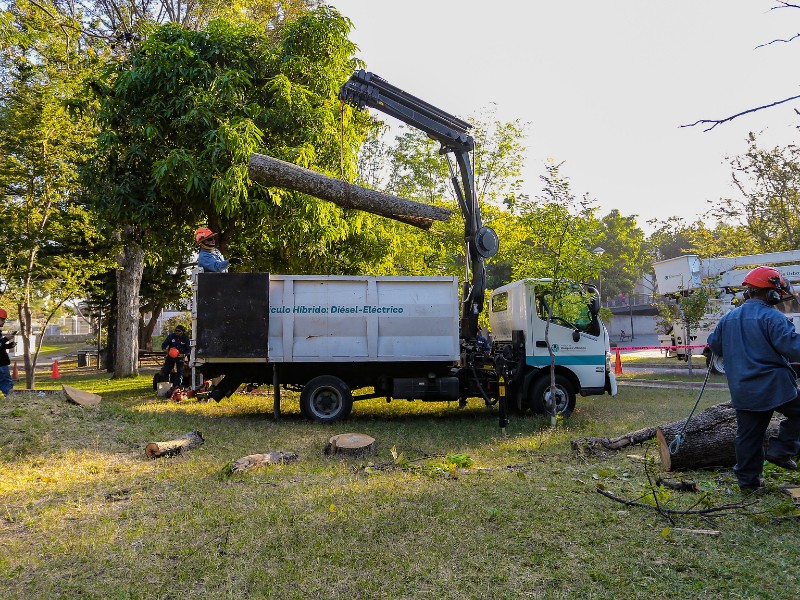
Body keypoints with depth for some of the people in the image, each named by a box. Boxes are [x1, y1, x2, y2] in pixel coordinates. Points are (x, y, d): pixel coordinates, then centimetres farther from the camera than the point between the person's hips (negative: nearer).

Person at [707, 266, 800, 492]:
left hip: (742, 393, 6)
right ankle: (781, 450, 11)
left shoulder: (728, 318, 8)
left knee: (748, 435, 13)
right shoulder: (772, 317, -13)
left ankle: (748, 480, 18)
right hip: (775, 387, -6)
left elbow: (715, 346, 19)